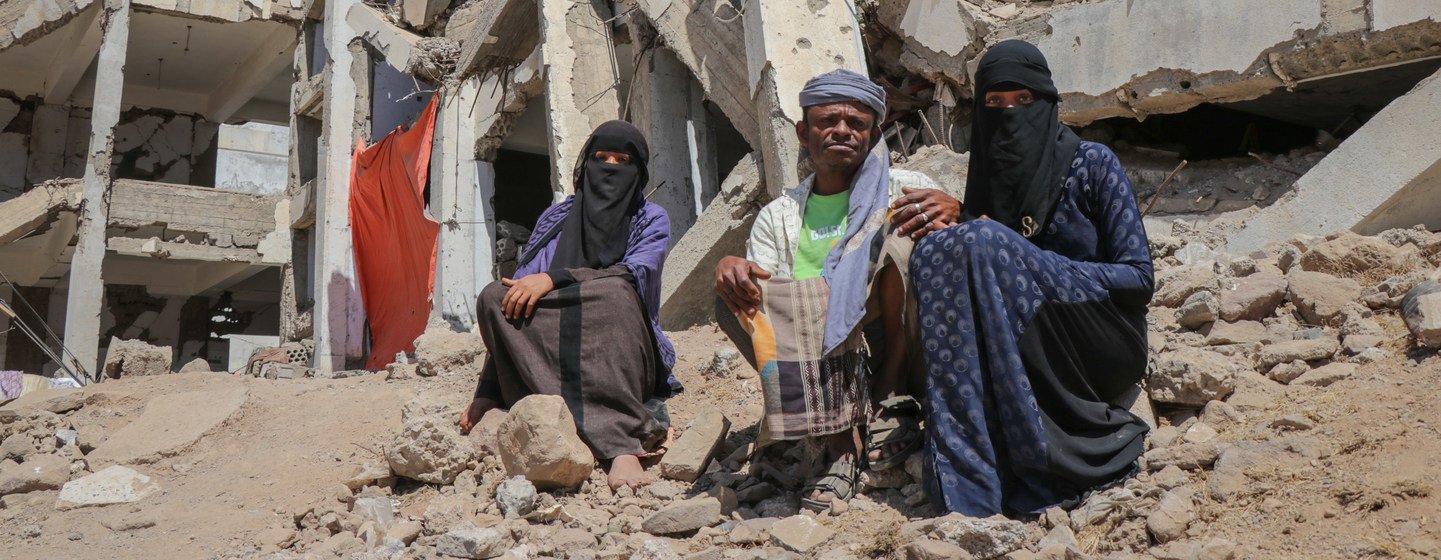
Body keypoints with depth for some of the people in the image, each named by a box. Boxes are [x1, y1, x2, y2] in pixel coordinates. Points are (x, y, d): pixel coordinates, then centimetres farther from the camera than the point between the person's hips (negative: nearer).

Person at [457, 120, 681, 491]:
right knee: (497, 298, -25)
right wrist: (487, 392, -4)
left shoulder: (651, 221, 11)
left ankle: (624, 448, -50)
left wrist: (555, 279, -28)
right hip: (553, 358, 3)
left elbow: (635, 273, -12)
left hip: (623, 358, -2)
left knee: (612, 292, -33)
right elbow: (519, 293, 8)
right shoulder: (555, 219, 17)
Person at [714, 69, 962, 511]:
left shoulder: (907, 190, 12)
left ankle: (893, 393, -16)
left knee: (901, 226, -18)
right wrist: (730, 271, -18)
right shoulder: (777, 217, 18)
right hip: (816, 366, 2)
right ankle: (840, 445, -28)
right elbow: (755, 293, 5)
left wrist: (954, 212, -26)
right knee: (732, 295, -22)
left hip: (890, 339, -2)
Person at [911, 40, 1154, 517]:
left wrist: (1029, 264, -19)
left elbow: (1138, 276, -8)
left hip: (1101, 348, -4)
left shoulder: (1092, 164, -4)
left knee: (984, 244, -26)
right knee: (933, 250, -21)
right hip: (1034, 361, 4)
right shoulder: (985, 182, 11)